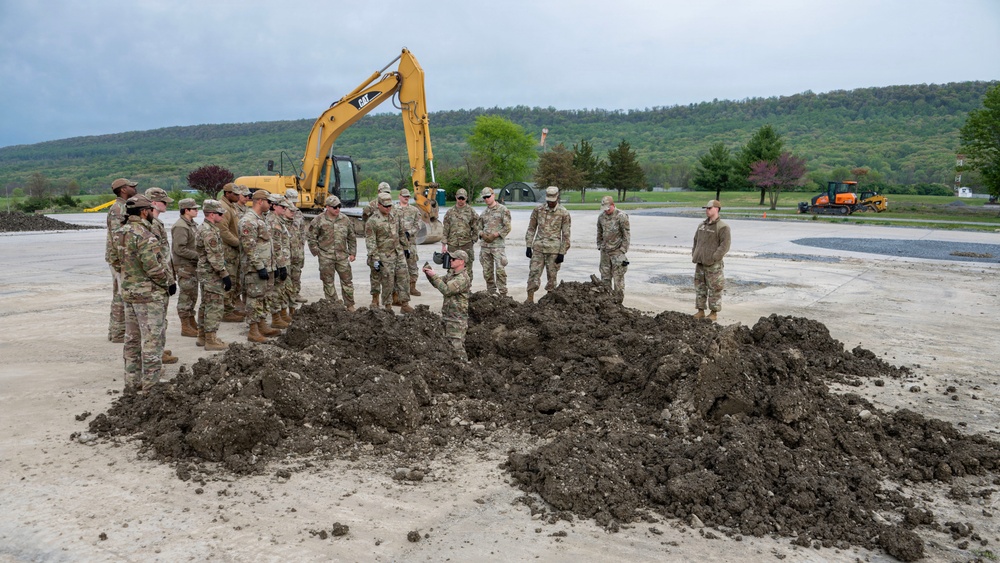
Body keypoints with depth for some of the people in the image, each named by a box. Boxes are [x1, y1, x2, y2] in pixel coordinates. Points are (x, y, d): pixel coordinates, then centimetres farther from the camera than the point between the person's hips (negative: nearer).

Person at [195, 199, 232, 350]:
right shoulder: (210, 232, -19)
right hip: (212, 275, -11)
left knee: (206, 305, 17)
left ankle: (203, 335, 25)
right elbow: (215, 257, -23)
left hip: (205, 274, 11)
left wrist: (224, 273, 22)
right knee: (215, 306, -6)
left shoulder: (203, 228, 15)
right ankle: (211, 340, -3)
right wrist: (225, 275, -20)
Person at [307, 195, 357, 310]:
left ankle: (350, 305, 15)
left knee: (347, 280, 4)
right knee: (328, 282, 5)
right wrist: (316, 251, 1)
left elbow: (351, 238, 13)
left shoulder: (345, 220, 6)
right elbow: (310, 237, 3)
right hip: (326, 257, -2)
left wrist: (352, 253, 9)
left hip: (342, 256, 2)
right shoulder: (319, 221, -4)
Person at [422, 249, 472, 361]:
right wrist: (429, 273, -2)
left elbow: (446, 290, -27)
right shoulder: (452, 273, 11)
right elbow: (438, 284, 15)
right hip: (447, 316, 9)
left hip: (457, 319, -9)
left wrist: (434, 275, -21)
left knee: (457, 346, -8)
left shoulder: (463, 278, -20)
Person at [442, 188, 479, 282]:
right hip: (452, 244, 2)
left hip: (466, 244, -2)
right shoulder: (450, 212, 8)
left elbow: (476, 228, 6)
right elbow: (445, 230, 7)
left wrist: (472, 241, 1)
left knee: (467, 269, 1)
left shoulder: (471, 211, 3)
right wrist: (443, 245, 2)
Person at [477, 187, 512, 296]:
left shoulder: (503, 209, -1)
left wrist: (495, 235, -14)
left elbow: (507, 227, -6)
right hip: (484, 245, 6)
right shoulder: (484, 212, 15)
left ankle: (502, 293, -5)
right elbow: (480, 227, 21)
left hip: (498, 244, -5)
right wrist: (482, 234, -1)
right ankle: (491, 292, 18)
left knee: (500, 269, -11)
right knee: (487, 271, 8)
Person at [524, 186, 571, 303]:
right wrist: (528, 246, 3)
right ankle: (530, 298, 1)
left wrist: (562, 252, -6)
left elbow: (566, 235, -1)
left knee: (552, 275, 4)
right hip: (538, 248, 2)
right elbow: (531, 229, 10)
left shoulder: (564, 213, -2)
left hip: (554, 249, -2)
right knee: (534, 272, -3)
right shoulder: (538, 210, 5)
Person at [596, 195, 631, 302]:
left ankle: (618, 299, 3)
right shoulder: (601, 217, 7)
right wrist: (599, 246, 15)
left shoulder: (621, 217, -10)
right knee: (605, 275, 8)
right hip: (605, 251, 6)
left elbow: (626, 235, -8)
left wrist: (623, 250, -10)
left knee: (618, 276, -4)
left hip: (617, 251, -6)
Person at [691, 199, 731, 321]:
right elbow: (696, 241, 23)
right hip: (700, 263, 7)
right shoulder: (702, 225, 14)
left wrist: (713, 258, -19)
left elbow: (725, 246, -14)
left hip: (713, 265, -7)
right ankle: (700, 311, 17)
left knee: (714, 288, 0)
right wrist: (694, 255, 12)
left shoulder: (722, 227, -9)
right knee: (699, 287, 9)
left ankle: (714, 312, 8)